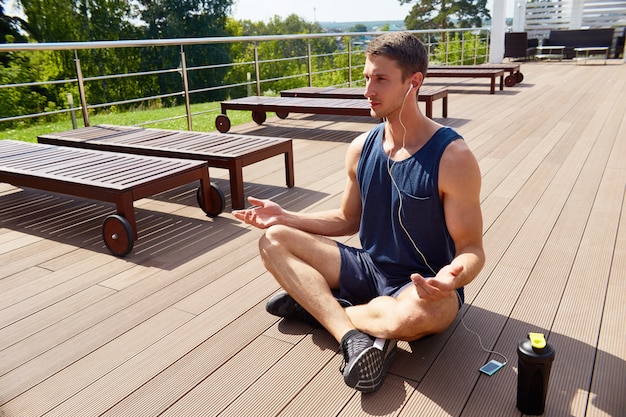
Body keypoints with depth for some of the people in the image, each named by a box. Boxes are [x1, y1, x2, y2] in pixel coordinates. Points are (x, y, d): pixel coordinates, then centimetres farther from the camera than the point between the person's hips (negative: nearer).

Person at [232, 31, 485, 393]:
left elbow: (472, 250, -15)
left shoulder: (453, 157, -17)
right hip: (369, 269, 6)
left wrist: (452, 278, -39)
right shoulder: (361, 148, 0)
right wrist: (285, 217, 2)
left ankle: (314, 304, -11)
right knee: (274, 240, -7)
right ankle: (351, 334, -24)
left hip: (423, 286, -5)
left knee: (415, 316, -41)